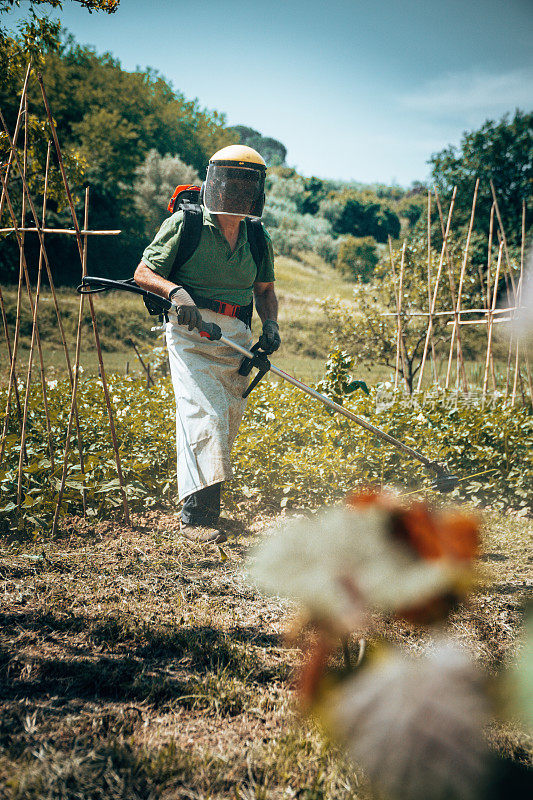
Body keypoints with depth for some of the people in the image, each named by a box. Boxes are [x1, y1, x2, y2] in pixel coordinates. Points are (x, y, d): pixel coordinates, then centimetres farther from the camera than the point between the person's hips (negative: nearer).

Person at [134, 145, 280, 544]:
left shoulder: (258, 238, 10)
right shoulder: (185, 224, -5)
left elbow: (264, 289, 22)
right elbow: (143, 272, -3)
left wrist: (270, 324, 3)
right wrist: (176, 291, -22)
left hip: (237, 338, 5)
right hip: (191, 332, -5)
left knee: (228, 423, 7)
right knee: (204, 415, -18)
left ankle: (207, 504, 23)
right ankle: (196, 515, -15)